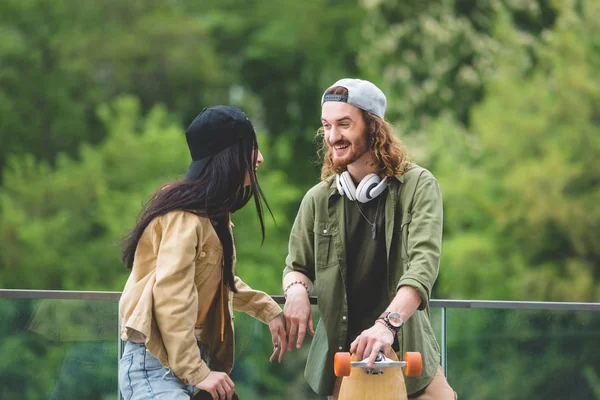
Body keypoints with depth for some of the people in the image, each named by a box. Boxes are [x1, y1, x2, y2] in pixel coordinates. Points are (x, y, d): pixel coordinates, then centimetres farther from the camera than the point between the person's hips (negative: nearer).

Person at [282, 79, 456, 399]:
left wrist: (387, 323, -32)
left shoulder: (418, 186, -5)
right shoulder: (319, 199, 6)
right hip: (340, 355, 2)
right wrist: (296, 289, -9)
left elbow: (424, 262, -17)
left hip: (407, 349, -2)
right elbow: (297, 265, 16)